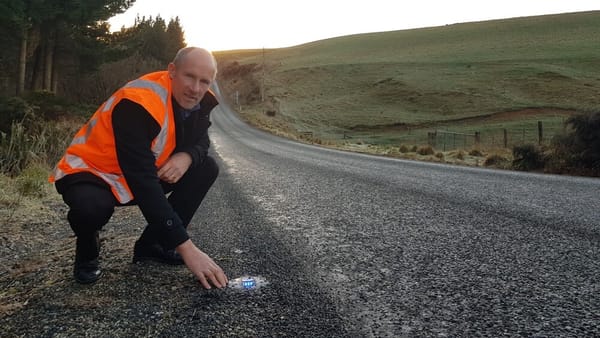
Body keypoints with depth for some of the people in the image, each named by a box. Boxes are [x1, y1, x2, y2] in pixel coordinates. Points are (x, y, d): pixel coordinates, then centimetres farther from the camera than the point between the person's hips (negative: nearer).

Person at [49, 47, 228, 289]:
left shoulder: (198, 99, -10)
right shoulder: (139, 103, -32)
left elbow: (199, 142, 1)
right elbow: (143, 183, -38)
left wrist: (187, 157, -27)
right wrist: (186, 247, -40)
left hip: (143, 172, 7)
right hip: (90, 171, -7)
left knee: (206, 168, -7)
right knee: (91, 206, -38)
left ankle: (151, 244, 1)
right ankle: (87, 252, 0)